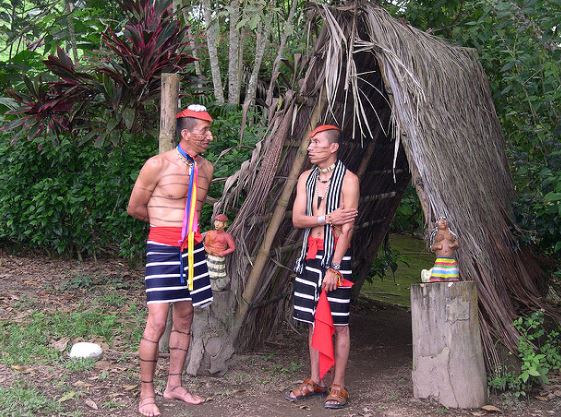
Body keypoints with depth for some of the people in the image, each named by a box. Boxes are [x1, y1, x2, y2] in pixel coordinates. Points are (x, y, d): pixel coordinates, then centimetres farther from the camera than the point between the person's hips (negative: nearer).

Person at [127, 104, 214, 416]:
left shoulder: (206, 168, 8)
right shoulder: (158, 164, -10)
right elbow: (135, 207, 0)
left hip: (193, 248, 6)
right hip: (163, 248, -6)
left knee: (184, 319, 11)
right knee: (157, 323, -9)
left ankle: (175, 385, 23)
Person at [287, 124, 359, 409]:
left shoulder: (348, 179, -7)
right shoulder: (306, 178, 11)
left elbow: (347, 227, -13)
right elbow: (297, 219, 2)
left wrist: (334, 268, -18)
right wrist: (326, 218, -14)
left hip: (336, 254, -6)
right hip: (310, 254, 6)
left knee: (338, 322, -1)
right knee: (312, 319, 10)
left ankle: (338, 386, 6)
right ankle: (314, 381, 20)